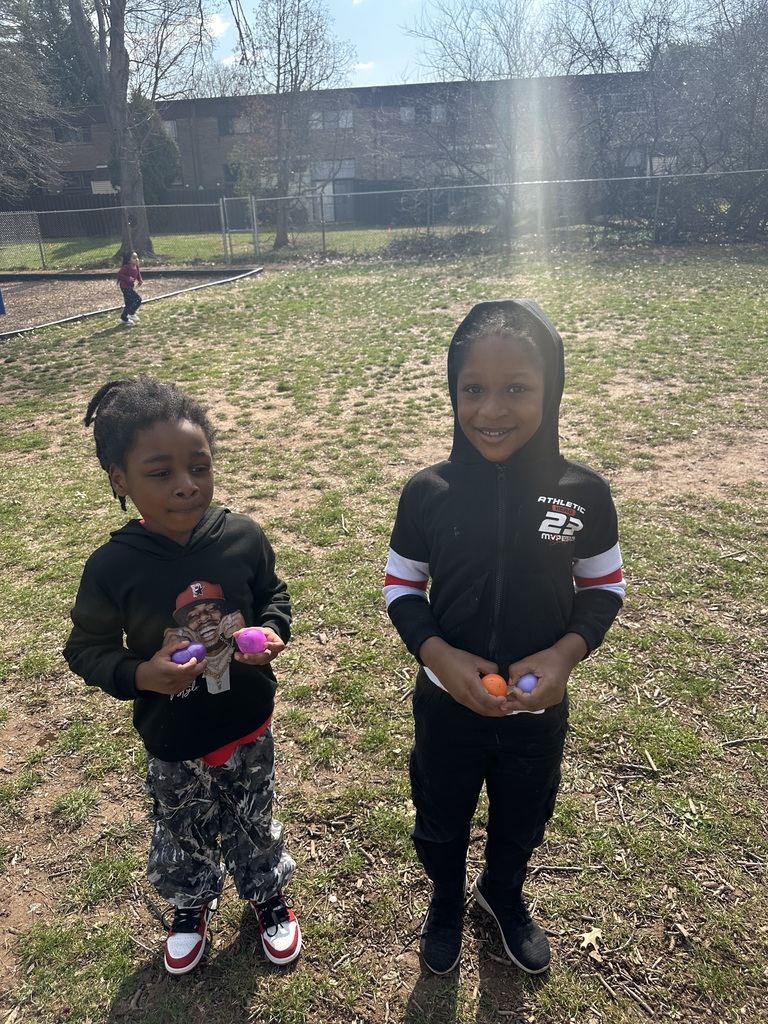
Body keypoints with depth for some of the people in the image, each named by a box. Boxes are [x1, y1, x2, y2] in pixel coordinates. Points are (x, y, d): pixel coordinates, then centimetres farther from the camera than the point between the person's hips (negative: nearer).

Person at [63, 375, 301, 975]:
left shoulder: (243, 537, -18)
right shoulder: (112, 568, -22)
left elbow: (274, 594, 1)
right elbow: (87, 650, -8)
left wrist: (271, 632, -19)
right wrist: (140, 674, -25)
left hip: (250, 727, 1)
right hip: (174, 744, -1)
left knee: (253, 824, 25)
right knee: (184, 835, 26)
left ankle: (267, 892, 55)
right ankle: (192, 904, 57)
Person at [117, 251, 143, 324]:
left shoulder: (136, 267, 2)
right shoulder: (126, 267, -22)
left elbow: (138, 275, 17)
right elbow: (119, 274, -25)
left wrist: (140, 280, -1)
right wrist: (128, 278, -32)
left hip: (131, 287, 9)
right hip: (125, 287, -9)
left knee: (129, 303, 16)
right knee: (138, 299, -15)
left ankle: (124, 318, 28)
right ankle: (131, 313, -2)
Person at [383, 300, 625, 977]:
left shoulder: (583, 492, -16)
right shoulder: (428, 492, -17)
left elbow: (605, 586, -3)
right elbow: (401, 585, -6)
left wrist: (566, 652, -20)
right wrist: (437, 654, -22)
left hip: (540, 708, 1)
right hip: (446, 703, 0)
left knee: (522, 821, 27)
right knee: (440, 818, 24)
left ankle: (504, 894, 60)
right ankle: (447, 899, 57)